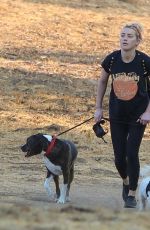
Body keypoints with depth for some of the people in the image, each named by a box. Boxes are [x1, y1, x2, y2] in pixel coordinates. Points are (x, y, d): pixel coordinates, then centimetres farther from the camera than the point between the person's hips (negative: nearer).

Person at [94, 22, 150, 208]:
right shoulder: (111, 59, -11)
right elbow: (102, 81, 6)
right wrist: (98, 107, 6)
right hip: (117, 114, 2)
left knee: (132, 153, -7)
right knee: (119, 158, 4)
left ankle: (132, 195, 8)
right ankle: (126, 182, 36)